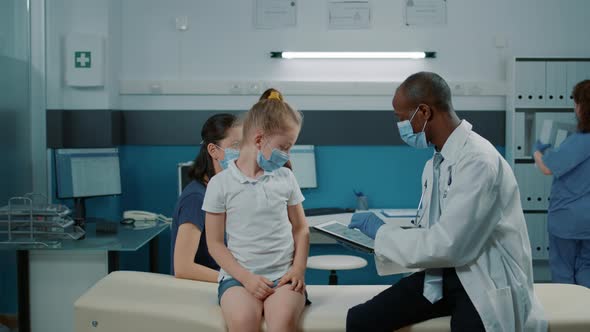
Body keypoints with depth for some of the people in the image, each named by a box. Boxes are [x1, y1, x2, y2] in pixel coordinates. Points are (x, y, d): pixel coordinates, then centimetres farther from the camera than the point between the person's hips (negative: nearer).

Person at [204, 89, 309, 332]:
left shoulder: (286, 178, 7)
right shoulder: (220, 183, -1)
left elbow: (300, 228, 14)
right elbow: (215, 242, 1)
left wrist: (298, 268, -3)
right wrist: (246, 278, -12)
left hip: (283, 275, 2)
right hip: (239, 276, -1)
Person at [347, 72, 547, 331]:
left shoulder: (478, 161, -20)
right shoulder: (434, 164, 8)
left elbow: (446, 246, -24)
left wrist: (381, 232, -12)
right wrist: (383, 237, 0)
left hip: (485, 284, -7)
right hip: (443, 273, 7)